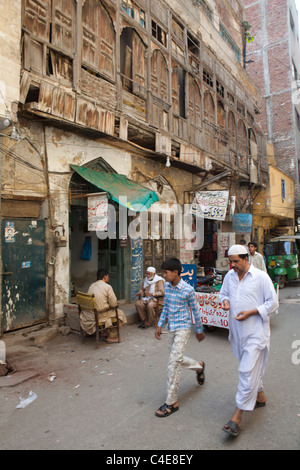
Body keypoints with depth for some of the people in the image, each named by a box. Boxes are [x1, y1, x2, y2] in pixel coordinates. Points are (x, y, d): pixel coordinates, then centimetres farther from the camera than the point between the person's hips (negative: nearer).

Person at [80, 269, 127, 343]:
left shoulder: (92, 286, 10)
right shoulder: (107, 287, -11)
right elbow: (114, 304, -11)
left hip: (89, 314, 8)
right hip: (99, 315, -8)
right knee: (120, 313, 11)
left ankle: (105, 333, 33)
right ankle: (111, 337, 14)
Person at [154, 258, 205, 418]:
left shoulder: (187, 290, -17)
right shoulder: (167, 286, 1)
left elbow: (195, 310, -6)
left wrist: (199, 330, 3)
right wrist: (160, 325, 8)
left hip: (182, 328, -7)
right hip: (171, 328, 7)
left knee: (173, 362, -8)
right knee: (177, 359, 19)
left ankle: (172, 402, 5)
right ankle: (199, 366, 48)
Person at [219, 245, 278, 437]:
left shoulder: (261, 277, -14)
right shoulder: (230, 276, 2)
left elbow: (273, 303, -10)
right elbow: (223, 293, 17)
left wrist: (250, 312, -19)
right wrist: (225, 301, -7)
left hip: (255, 331, -6)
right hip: (237, 330, 6)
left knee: (248, 370, -6)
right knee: (252, 367, 22)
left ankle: (238, 415, 2)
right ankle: (260, 396, 45)